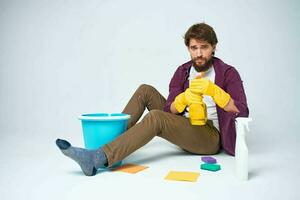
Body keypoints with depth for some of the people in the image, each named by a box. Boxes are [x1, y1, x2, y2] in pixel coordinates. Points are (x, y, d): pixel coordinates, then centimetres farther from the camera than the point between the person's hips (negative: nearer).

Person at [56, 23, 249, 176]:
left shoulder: (228, 73, -7)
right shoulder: (182, 72, 4)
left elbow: (242, 112, -17)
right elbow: (170, 110, -4)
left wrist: (212, 89, -30)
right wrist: (183, 98, -27)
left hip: (211, 137, -5)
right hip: (184, 128, 5)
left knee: (155, 117, -31)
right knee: (146, 90, -5)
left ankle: (97, 159, -40)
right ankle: (112, 137, -9)